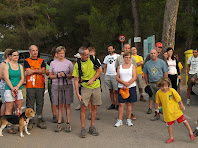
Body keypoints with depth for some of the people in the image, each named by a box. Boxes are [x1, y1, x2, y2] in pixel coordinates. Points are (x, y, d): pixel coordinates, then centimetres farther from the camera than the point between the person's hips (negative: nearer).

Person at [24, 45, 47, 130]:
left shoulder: (41, 61, 13)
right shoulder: (26, 61, 6)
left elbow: (43, 71, -3)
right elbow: (28, 72, -8)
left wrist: (33, 70, -8)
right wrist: (38, 70, -2)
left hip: (40, 85, 2)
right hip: (30, 86, -2)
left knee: (40, 104, 6)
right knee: (30, 104, 1)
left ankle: (39, 121, 15)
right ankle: (30, 121, 9)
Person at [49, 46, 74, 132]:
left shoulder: (69, 63, 6)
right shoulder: (53, 63, 9)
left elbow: (72, 75, 5)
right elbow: (50, 75, 9)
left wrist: (65, 75, -13)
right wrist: (57, 75, -9)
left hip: (67, 85, -1)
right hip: (56, 86, 1)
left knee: (67, 105, -1)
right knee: (59, 106, 2)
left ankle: (68, 124, 5)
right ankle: (59, 124, 9)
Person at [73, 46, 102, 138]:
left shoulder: (93, 58, -2)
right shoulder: (77, 65, -7)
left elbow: (100, 70, 2)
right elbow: (76, 80, -5)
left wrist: (92, 79, -10)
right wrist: (77, 94, -11)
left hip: (96, 86, 2)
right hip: (85, 87, -2)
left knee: (94, 107, 6)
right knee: (83, 107, -6)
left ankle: (92, 127, 18)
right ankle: (83, 128, 5)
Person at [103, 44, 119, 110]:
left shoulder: (117, 56, 3)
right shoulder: (106, 57, 17)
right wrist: (104, 74, 9)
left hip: (115, 75, -4)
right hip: (107, 75, 5)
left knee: (116, 91, -6)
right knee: (111, 90, 7)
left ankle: (117, 104, 0)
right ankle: (112, 104, 13)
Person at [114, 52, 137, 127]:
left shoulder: (133, 66, 7)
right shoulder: (120, 67, 10)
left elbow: (134, 77, -4)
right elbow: (117, 78, 2)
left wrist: (127, 85, -13)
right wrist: (124, 83, -15)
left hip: (131, 87, 0)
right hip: (121, 87, 1)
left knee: (129, 104, 4)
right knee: (121, 104, -1)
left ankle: (128, 120, 13)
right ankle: (119, 120, 4)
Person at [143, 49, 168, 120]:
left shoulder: (162, 62, 0)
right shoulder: (147, 63, 8)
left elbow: (166, 73, 1)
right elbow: (145, 73, 16)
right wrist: (147, 83, 10)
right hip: (152, 84, 3)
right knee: (154, 99, 7)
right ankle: (157, 113, 15)